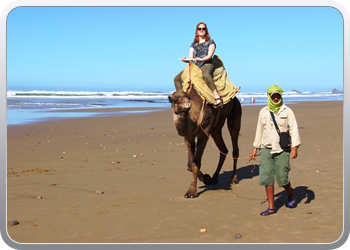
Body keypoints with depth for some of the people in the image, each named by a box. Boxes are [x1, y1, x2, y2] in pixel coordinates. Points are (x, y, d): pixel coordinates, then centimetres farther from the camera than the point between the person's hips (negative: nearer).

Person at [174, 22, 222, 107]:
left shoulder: (210, 42, 10)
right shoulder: (193, 44, 22)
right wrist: (185, 60, -10)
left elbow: (209, 55, -3)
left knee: (206, 74, -44)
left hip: (206, 65, -6)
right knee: (177, 79, -8)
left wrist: (201, 59, -23)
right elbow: (190, 58, 14)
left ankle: (217, 97, -47)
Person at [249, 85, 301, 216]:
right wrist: (255, 148, 18)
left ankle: (291, 195, 30)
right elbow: (259, 130, 18)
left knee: (282, 178, -3)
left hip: (282, 150, -3)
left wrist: (295, 147, -14)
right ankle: (271, 207, 7)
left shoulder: (287, 111, 0)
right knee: (266, 178, -3)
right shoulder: (263, 112, 10)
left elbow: (294, 129, -3)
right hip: (266, 149, 3)